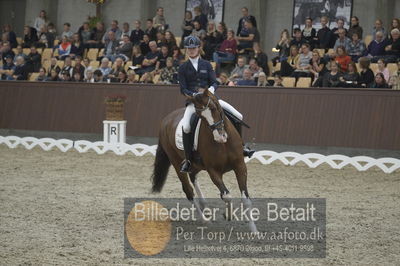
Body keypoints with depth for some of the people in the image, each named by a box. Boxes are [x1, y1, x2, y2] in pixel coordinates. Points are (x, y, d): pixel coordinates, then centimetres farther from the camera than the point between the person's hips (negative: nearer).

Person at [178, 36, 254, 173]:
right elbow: (183, 89, 0)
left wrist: (212, 88, -20)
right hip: (192, 100, -3)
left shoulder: (206, 65, 10)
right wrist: (194, 95, -20)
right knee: (186, 127, -31)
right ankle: (187, 160, -18)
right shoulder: (183, 68, 5)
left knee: (238, 116, -7)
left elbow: (214, 82, 4)